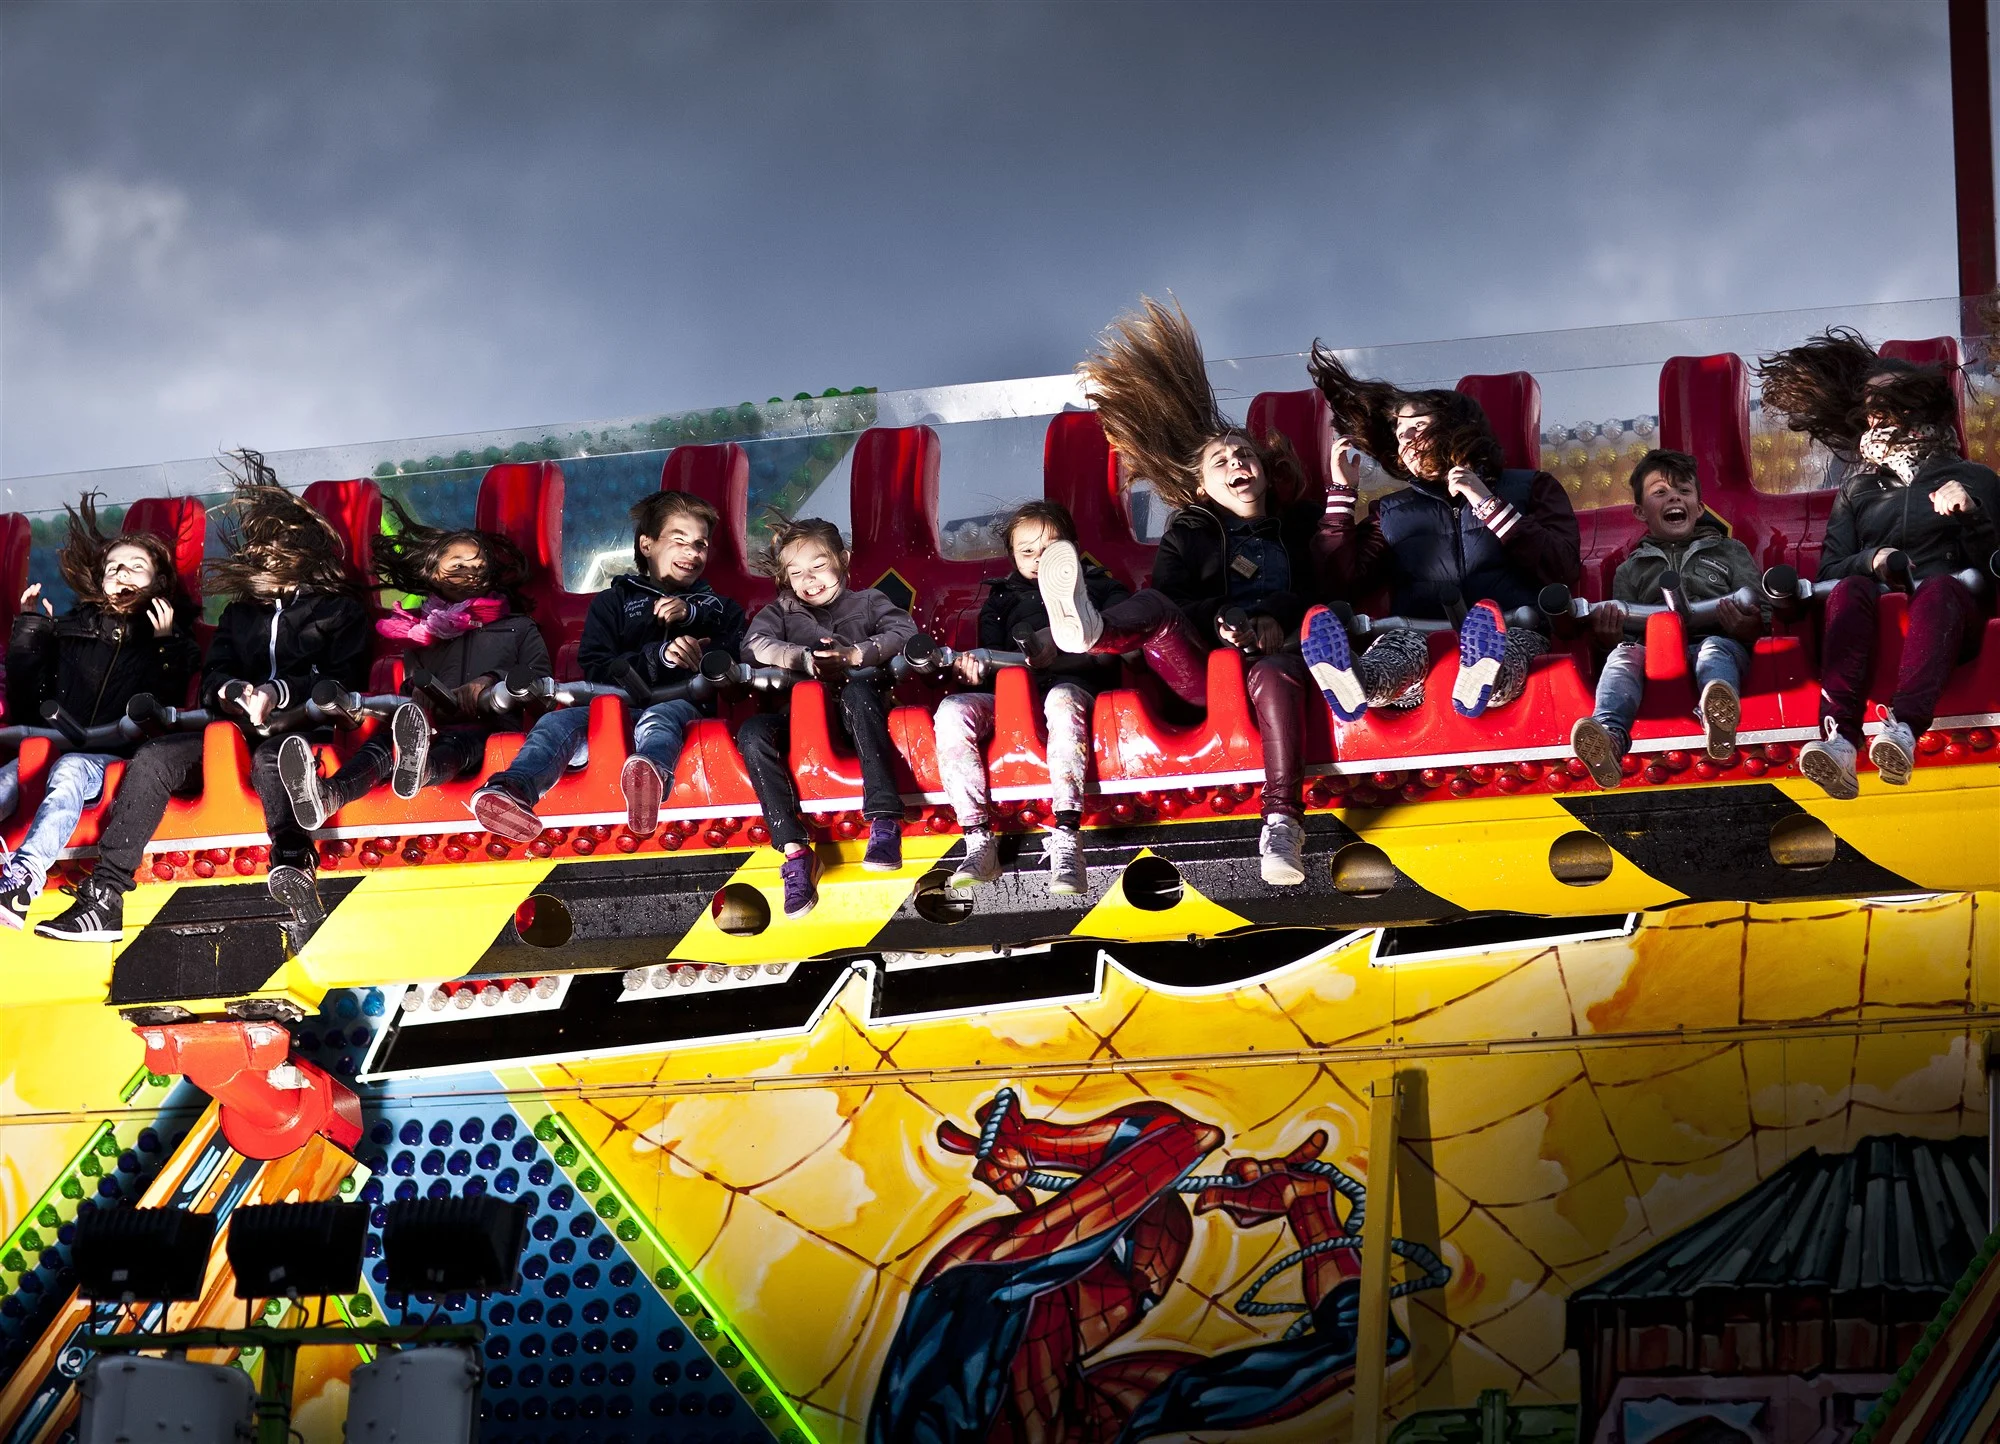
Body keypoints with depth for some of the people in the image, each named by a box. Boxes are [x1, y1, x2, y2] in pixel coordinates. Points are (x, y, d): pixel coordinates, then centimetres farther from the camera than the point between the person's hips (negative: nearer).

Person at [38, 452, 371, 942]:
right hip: (238, 727, 5)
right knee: (155, 757, -23)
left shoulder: (339, 609, 13)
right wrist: (231, 692, -7)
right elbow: (213, 676, 19)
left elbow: (343, 681, 1)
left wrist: (280, 692, -15)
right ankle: (103, 899, -33)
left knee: (269, 757, -42)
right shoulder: (239, 614, 30)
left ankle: (294, 881, -62)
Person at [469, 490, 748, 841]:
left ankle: (652, 774, -76)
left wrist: (691, 614, 5)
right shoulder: (613, 601, 27)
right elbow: (596, 670, 10)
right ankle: (512, 790, -58)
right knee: (557, 722, -30)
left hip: (680, 703, -2)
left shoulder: (721, 607, 30)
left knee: (658, 720, -40)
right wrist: (660, 656, -6)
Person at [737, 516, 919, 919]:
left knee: (857, 690, -37)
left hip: (854, 711, -2)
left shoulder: (867, 602, 17)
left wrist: (857, 654, -15)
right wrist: (804, 659, -16)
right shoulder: (782, 610, 20)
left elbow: (906, 632, -1)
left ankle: (884, 823, -44)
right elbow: (754, 644, 0)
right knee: (752, 733, -29)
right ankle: (794, 849, -34)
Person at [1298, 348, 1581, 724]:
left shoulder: (1528, 488, 24)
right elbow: (1346, 581, 16)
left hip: (1512, 633, -1)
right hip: (1424, 637, 1)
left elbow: (1564, 568, 6)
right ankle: (1354, 687, -71)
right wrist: (1342, 493, 17)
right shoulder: (1391, 511, 33)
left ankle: (1484, 682, -74)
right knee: (1402, 643, -37)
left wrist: (1488, 505, 3)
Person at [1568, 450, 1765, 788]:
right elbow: (1617, 630, 22)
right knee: (1624, 654, -32)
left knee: (1716, 647, -36)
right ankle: (1609, 736, -60)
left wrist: (1749, 627, -10)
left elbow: (1758, 607, 15)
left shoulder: (1730, 552, 28)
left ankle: (1717, 714, -71)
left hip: (1718, 640, -1)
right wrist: (1611, 636, -4)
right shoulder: (1631, 570, 31)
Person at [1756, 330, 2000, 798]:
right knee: (1850, 590, -36)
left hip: (1947, 618, -1)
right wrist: (1872, 561, -6)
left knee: (1940, 586, -39)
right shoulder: (1858, 489, 28)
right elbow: (1829, 571, 15)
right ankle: (1839, 741, -60)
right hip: (1874, 620, 1)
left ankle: (1903, 728, -64)